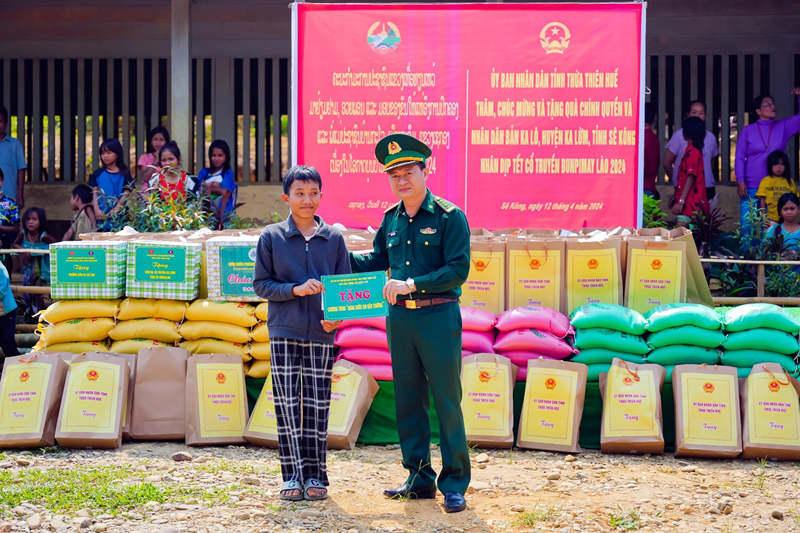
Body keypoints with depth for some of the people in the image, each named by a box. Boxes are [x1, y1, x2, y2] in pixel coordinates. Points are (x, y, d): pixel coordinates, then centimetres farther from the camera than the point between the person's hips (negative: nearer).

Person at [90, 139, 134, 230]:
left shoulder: (124, 174, 5)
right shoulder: (98, 173, 12)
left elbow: (126, 194, -2)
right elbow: (95, 193, 8)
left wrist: (116, 209, -16)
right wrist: (96, 209, -8)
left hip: (118, 216, -2)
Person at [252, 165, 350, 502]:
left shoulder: (334, 238, 7)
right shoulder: (271, 237, 3)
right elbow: (261, 284, 3)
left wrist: (337, 316, -9)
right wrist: (295, 289, -13)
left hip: (320, 334, 1)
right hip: (283, 332, -1)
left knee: (317, 405, 3)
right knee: (287, 405, -1)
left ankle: (315, 476, 11)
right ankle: (292, 476, 7)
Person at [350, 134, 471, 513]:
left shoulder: (449, 217, -6)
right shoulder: (391, 219, 11)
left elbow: (458, 269, -13)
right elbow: (377, 261, 23)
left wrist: (412, 284, -18)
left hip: (438, 316, -6)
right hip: (399, 317, 6)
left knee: (446, 400, -2)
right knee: (407, 400, 10)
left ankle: (455, 483, 5)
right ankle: (420, 478, 20)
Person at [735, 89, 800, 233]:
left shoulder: (783, 127, 9)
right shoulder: (747, 130, 2)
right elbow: (739, 158, 1)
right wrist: (740, 181, -9)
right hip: (751, 188, -2)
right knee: (747, 227, -5)